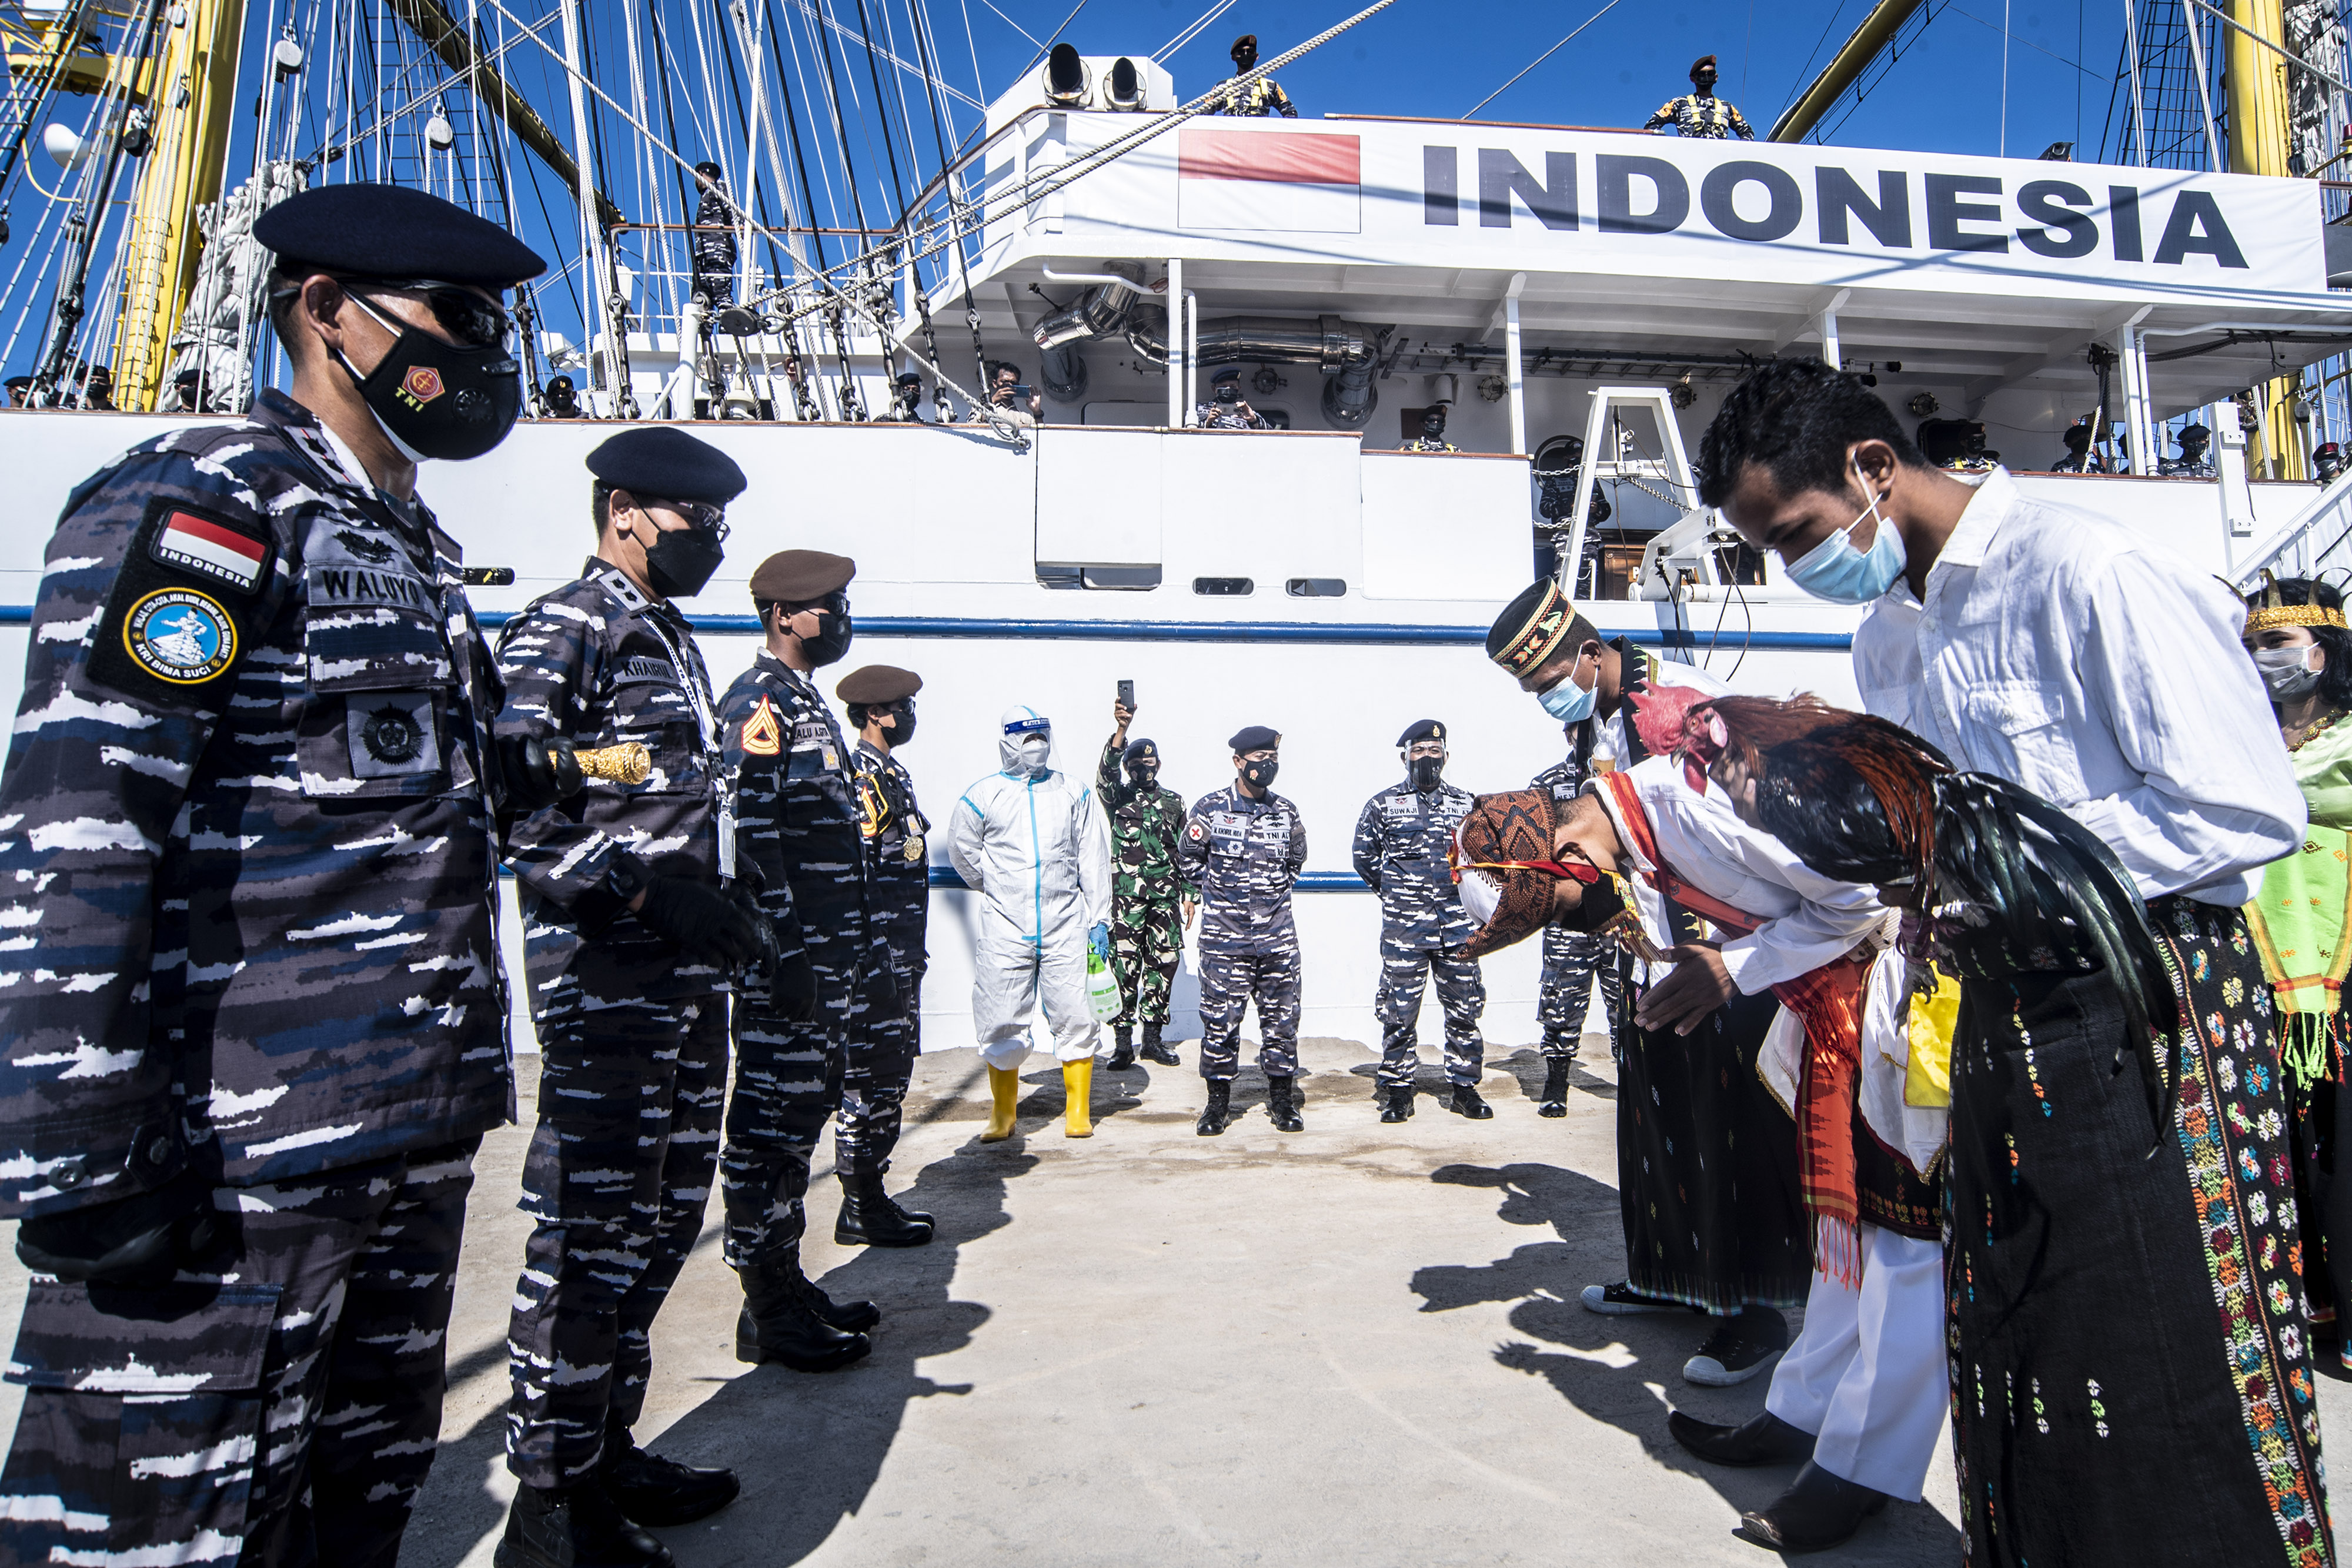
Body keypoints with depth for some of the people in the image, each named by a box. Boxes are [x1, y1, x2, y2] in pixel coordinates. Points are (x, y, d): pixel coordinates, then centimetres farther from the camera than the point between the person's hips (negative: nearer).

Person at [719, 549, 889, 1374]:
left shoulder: (811, 704, 20)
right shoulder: (755, 703, -10)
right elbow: (749, 835, -20)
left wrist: (866, 951, 22)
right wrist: (785, 951, -23)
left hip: (829, 956, 10)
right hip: (788, 958, -10)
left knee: (802, 1113, 15)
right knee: (770, 1120, -1)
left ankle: (788, 1281, 26)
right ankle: (767, 1310, 9)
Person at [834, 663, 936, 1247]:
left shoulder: (892, 773, 17)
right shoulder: (863, 776, -14)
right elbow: (853, 872, -20)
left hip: (899, 956, 10)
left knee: (888, 1076, 15)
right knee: (870, 1078, -2)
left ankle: (871, 1198, 24)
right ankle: (861, 1211, 8)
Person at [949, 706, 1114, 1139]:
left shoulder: (1074, 793, 8)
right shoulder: (982, 795, 4)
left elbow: (1094, 860, 9)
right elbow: (962, 851, 15)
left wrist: (1099, 920, 5)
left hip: (1065, 928, 1)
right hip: (1005, 931, -1)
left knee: (1076, 1021, 0)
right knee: (1002, 1025, 3)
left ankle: (1078, 1112, 14)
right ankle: (1002, 1114, 20)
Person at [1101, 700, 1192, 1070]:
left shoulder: (1174, 801, 15)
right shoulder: (1118, 797, 6)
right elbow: (1106, 772, -16)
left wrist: (1190, 894, 12)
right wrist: (1121, 729, -30)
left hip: (1166, 897, 3)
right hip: (1127, 896, -3)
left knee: (1164, 964, 5)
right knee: (1125, 967, -4)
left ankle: (1153, 1038, 16)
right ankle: (1123, 1042, 3)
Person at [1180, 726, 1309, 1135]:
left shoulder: (1287, 813, 7)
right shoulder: (1209, 809, -2)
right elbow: (1188, 862, 8)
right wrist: (1217, 893, 6)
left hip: (1278, 936, 3)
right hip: (1223, 936, -2)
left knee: (1282, 1017, 6)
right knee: (1220, 1020, 2)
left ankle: (1282, 1101, 19)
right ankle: (1218, 1103, 15)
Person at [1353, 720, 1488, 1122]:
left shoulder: (1465, 803, 9)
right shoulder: (1382, 804, 4)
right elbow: (1365, 857, 11)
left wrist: (1460, 890, 12)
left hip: (1458, 924, 2)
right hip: (1403, 927, -2)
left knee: (1464, 1009, 5)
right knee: (1399, 1011, 1)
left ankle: (1464, 1086, 18)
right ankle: (1398, 1091, 12)